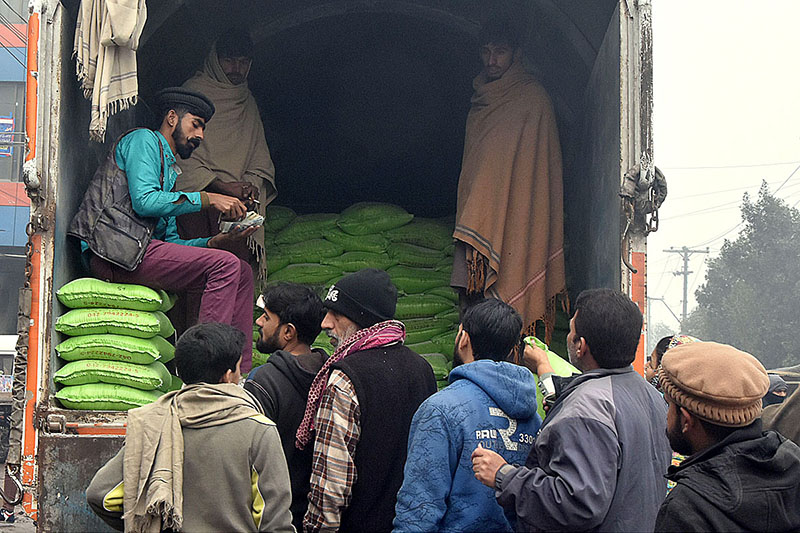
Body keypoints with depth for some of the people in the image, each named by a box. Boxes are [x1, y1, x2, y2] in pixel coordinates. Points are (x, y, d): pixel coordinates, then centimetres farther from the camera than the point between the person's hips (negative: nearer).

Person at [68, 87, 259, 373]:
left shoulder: (169, 171, 31)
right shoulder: (144, 140, 5)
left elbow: (170, 241, 21)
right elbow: (144, 201, -13)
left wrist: (218, 241, 7)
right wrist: (207, 199, -9)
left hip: (142, 249, 9)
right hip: (115, 250, -9)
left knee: (242, 272, 4)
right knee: (225, 266, -19)